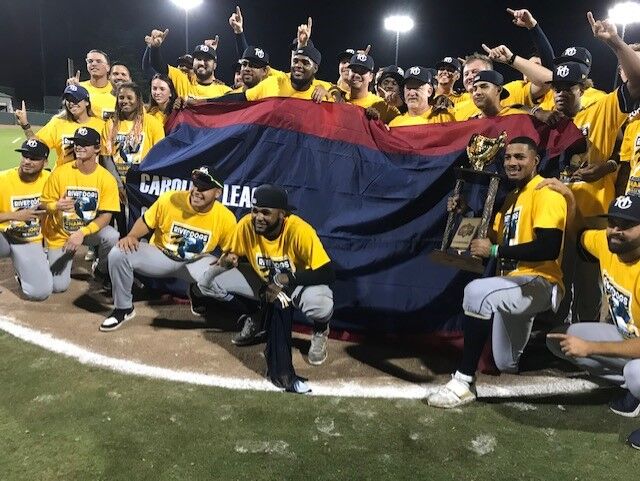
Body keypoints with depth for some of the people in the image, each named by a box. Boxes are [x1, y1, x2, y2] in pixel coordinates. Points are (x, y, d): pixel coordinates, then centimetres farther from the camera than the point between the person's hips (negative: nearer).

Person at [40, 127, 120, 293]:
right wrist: (56, 207, -29)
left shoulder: (107, 178, -14)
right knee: (59, 286, -8)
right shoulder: (60, 173, -13)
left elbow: (106, 216, -17)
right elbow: (44, 203, -5)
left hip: (90, 229, 0)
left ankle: (102, 271, -1)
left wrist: (82, 233, -31)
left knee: (112, 236, -34)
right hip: (60, 234, 0)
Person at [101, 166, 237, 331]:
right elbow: (145, 223, -2)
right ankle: (123, 308, 0)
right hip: (161, 256, 1)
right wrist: (131, 236, -21)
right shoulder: (169, 199, -17)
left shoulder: (226, 218, -15)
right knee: (118, 254, -24)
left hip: (197, 263, 0)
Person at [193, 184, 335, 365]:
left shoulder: (300, 231, -32)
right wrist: (228, 260, -28)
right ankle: (252, 318, 12)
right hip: (261, 279, 5)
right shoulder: (246, 225, -20)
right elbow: (232, 254, -3)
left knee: (320, 304, -39)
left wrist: (285, 279, -38)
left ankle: (320, 330, 1)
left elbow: (327, 273, -33)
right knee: (209, 280, -12)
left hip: (299, 281, -4)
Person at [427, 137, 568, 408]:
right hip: (514, 286, 9)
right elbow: (496, 240, 16)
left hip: (540, 284, -9)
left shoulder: (546, 193, -12)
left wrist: (495, 251, -22)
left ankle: (465, 382, -29)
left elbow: (550, 248, -25)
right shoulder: (512, 197, 16)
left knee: (477, 292, -36)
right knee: (507, 366, 18)